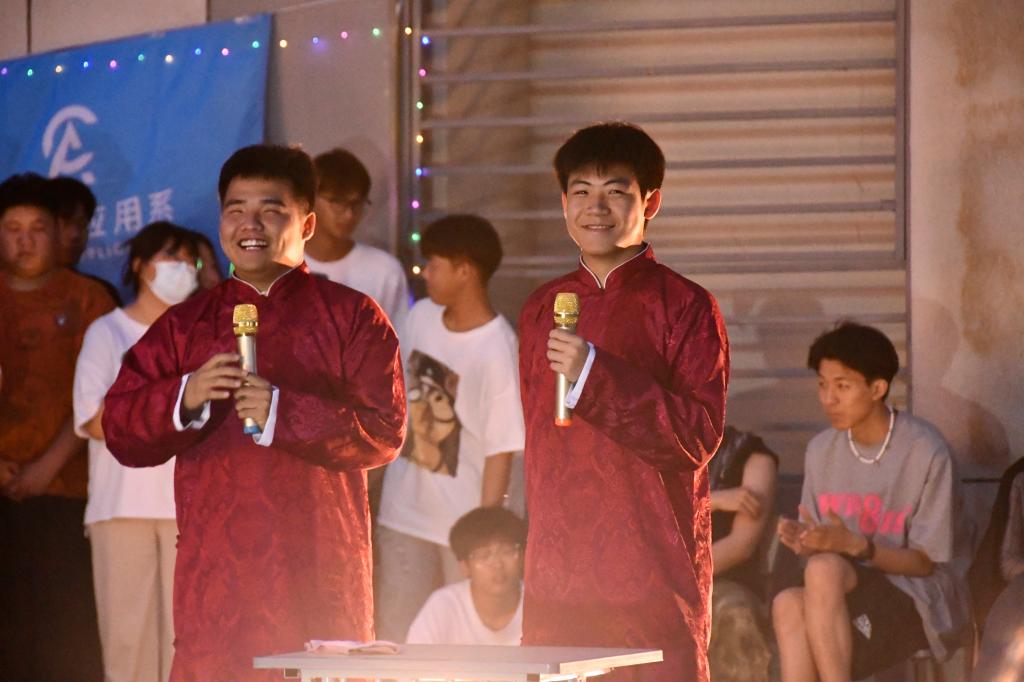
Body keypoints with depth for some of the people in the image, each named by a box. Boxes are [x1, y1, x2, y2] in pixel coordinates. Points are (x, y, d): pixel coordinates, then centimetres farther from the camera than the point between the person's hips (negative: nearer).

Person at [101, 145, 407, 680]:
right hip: (213, 574, 1)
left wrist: (284, 413, -15)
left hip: (318, 576, -1)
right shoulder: (185, 325, 15)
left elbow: (385, 433, -4)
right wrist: (185, 399, -12)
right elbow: (120, 431, 7)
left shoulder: (352, 317, 8)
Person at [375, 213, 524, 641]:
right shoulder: (420, 318, 0)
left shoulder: (496, 349, -20)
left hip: (464, 520, -6)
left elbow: (501, 448, -18)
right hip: (404, 511, 6)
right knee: (396, 632, 11)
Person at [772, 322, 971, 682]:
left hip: (922, 604, -5)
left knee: (824, 570, -33)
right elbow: (821, 546, 10)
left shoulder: (926, 452, -13)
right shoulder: (821, 450, 5)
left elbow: (924, 562, -9)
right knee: (789, 603, -30)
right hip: (852, 599, 5)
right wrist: (804, 542, -15)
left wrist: (853, 545, -25)